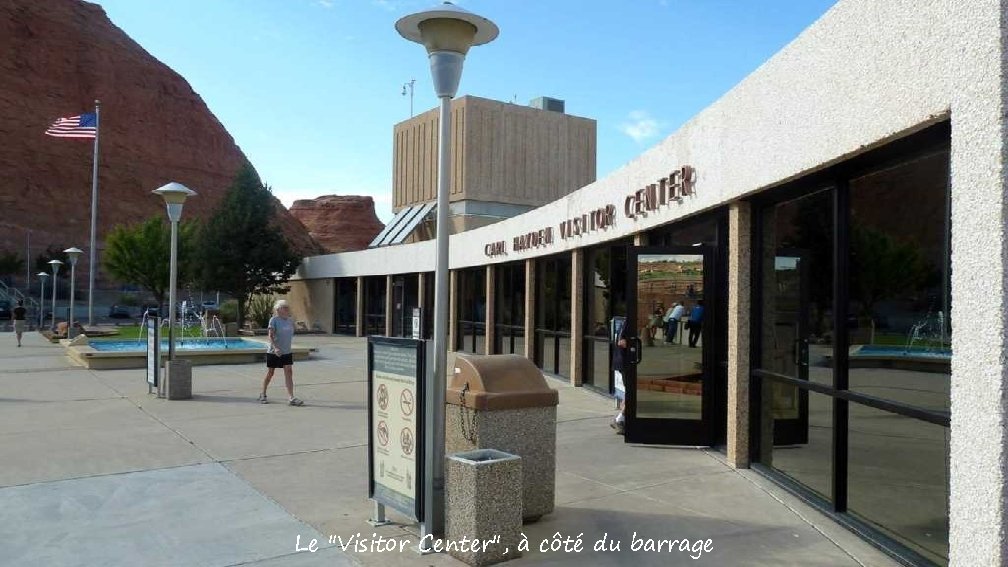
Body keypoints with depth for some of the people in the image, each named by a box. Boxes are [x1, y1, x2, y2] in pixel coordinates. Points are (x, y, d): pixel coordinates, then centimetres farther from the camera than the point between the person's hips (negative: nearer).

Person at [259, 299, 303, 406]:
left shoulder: (290, 321, 6)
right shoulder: (274, 320, -11)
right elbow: (270, 336, -16)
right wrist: (275, 347, -28)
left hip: (287, 352, 4)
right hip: (273, 352, -4)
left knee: (289, 372, -7)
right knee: (270, 373, 8)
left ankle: (291, 398, -10)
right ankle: (263, 395, 27)